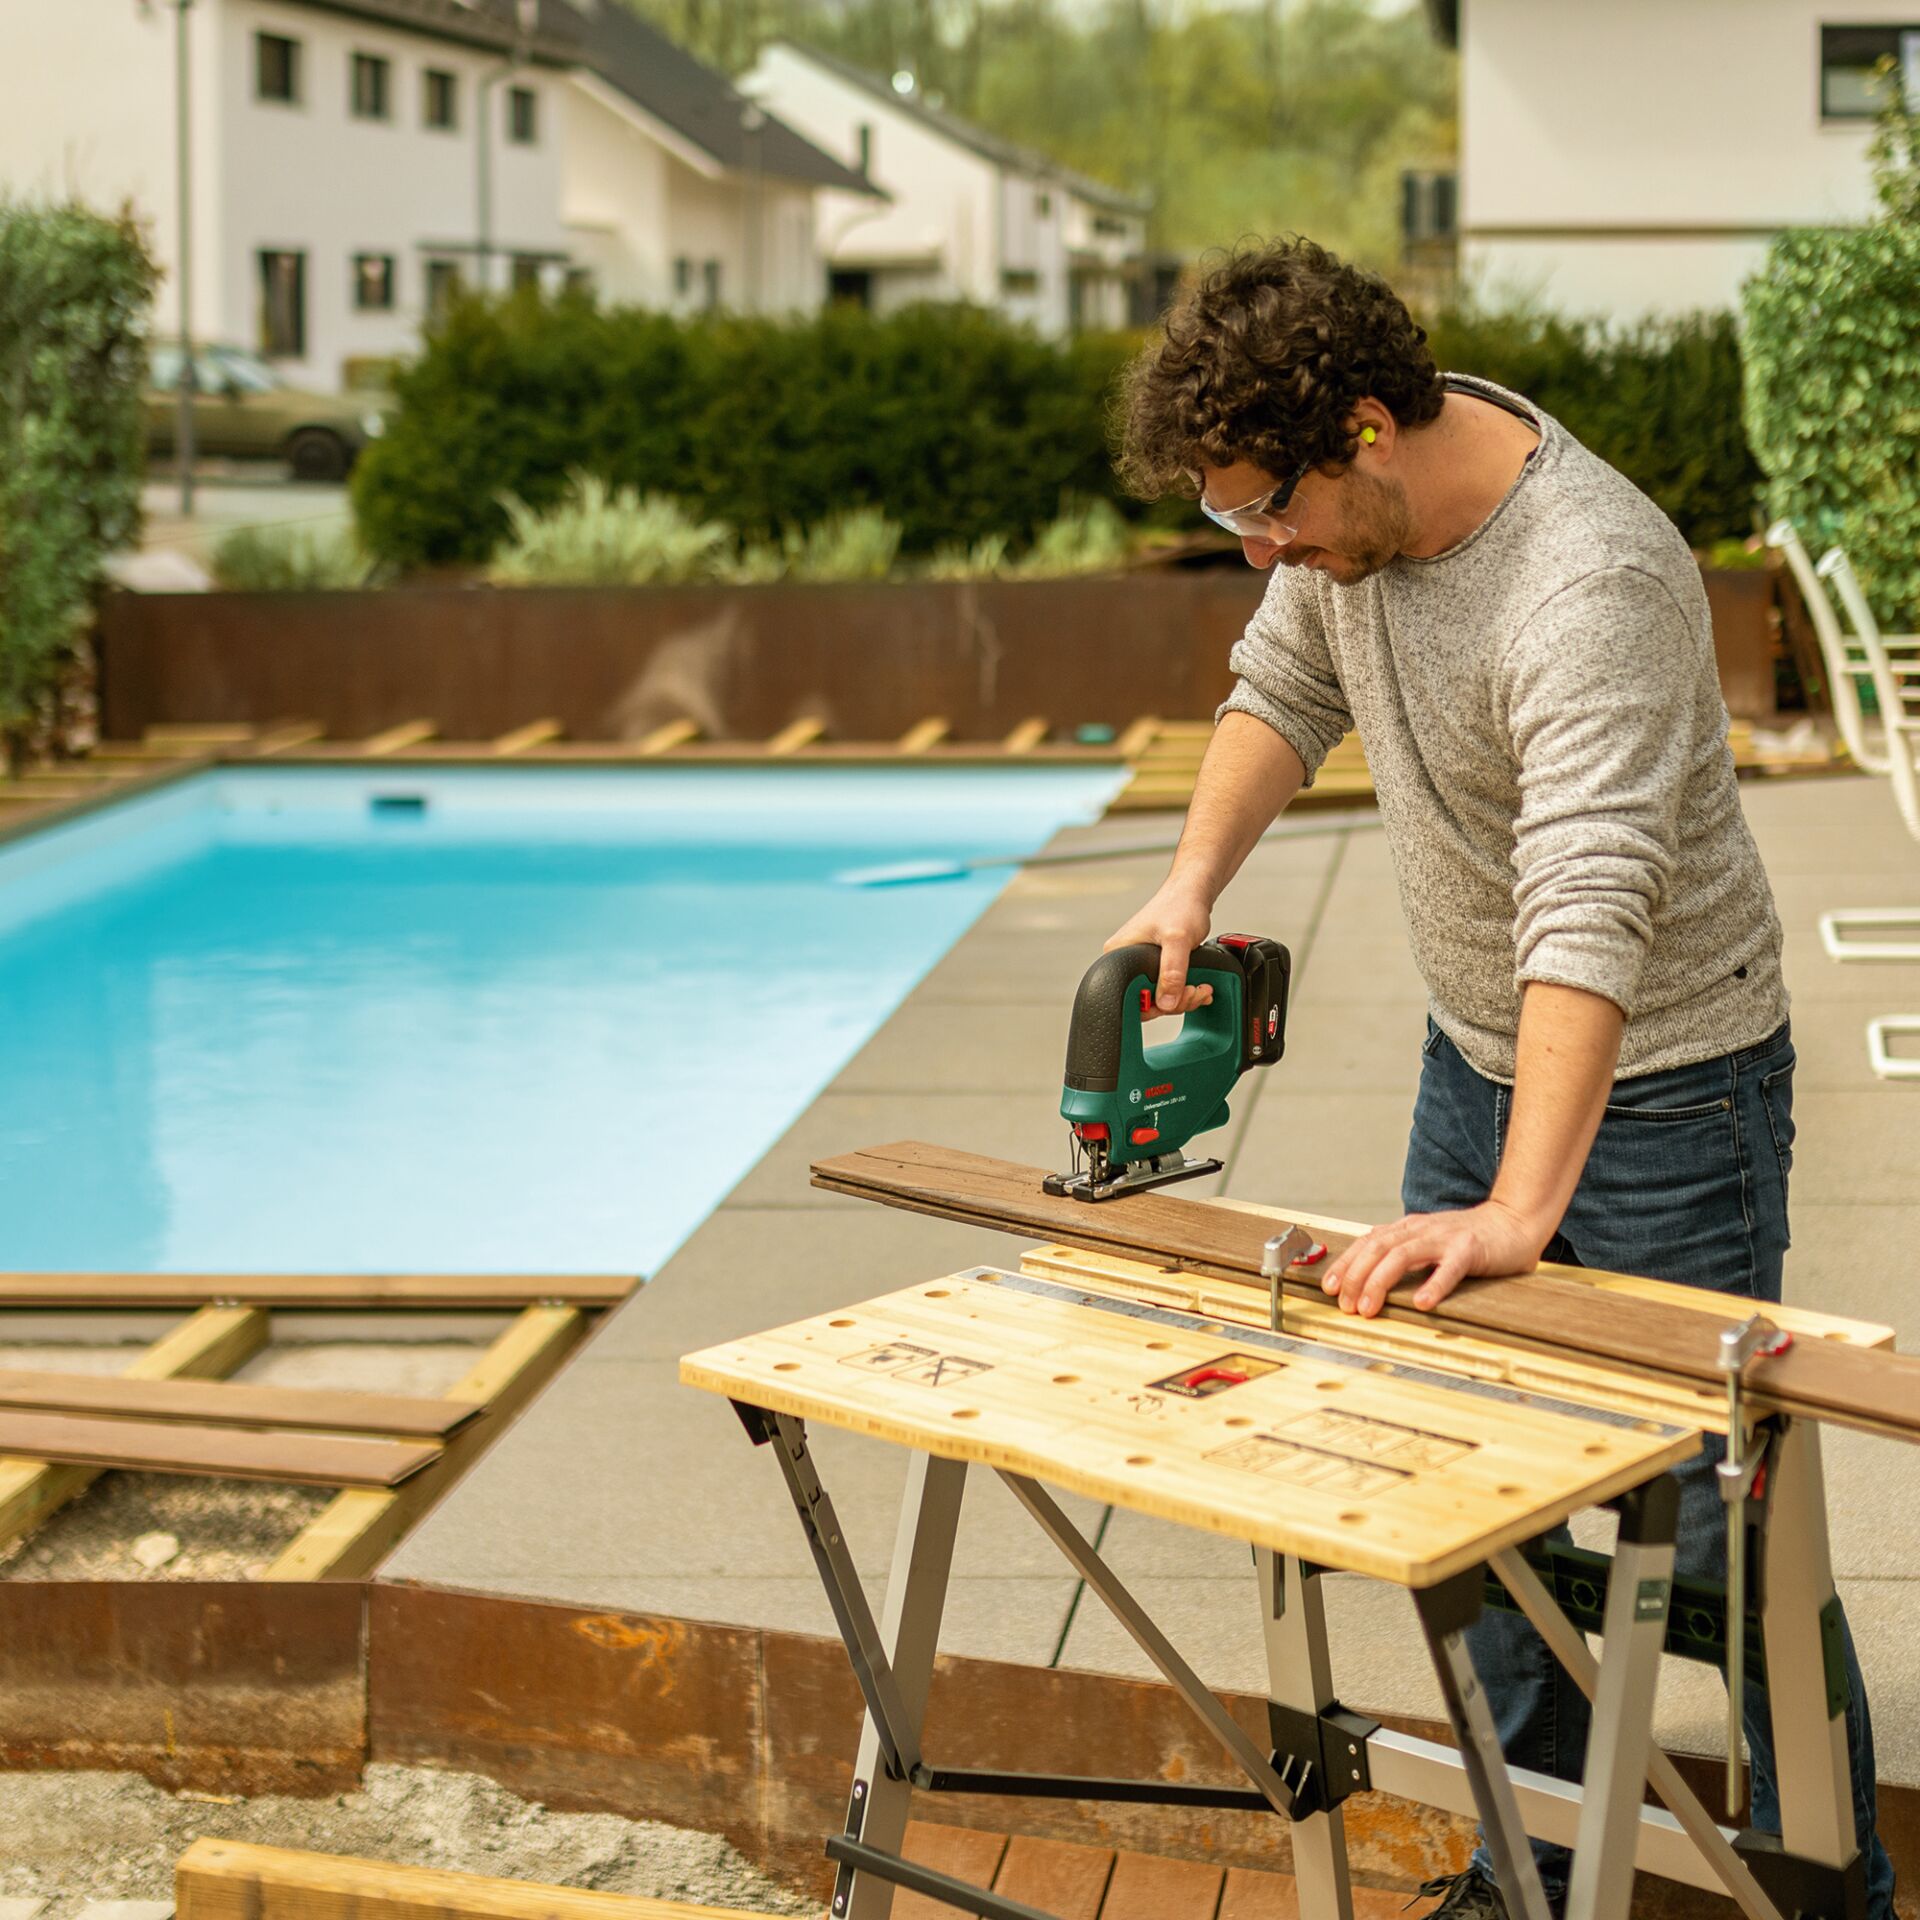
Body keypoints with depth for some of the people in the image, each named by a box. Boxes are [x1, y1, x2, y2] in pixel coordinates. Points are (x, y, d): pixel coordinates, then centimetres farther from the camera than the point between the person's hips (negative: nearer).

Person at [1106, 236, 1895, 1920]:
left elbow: (1590, 913, -41)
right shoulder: (1355, 485, -6)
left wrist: (1517, 1215, -48)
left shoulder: (1589, 586, -32)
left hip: (1659, 1085, -8)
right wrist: (1192, 883, -4)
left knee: (1714, 1522, -3)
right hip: (1476, 1053, 8)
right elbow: (1286, 692, 11)